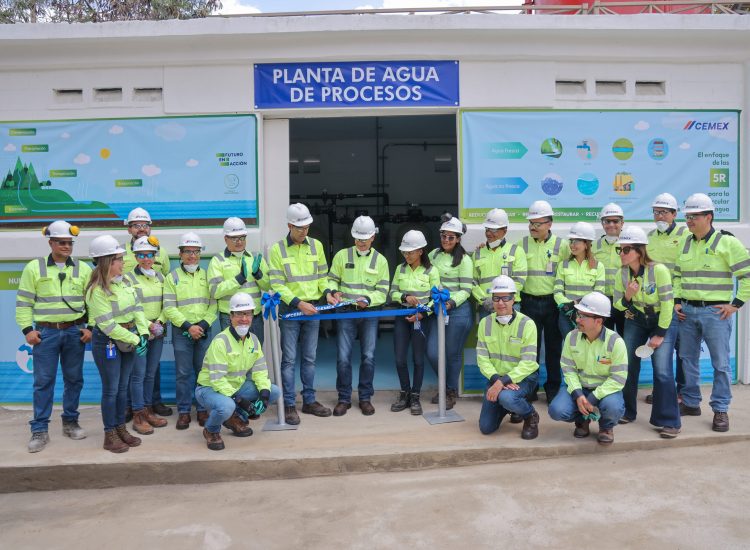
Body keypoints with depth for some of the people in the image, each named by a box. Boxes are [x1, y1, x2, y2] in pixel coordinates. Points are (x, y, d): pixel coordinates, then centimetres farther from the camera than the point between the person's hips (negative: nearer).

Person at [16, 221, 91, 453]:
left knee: (74, 379, 9)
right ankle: (39, 430, 9)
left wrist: (90, 327, -1)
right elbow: (23, 302, 1)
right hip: (45, 332, -2)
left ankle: (70, 422, 24)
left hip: (75, 331, 2)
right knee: (43, 381, 0)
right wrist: (27, 329, -6)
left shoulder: (83, 269, 5)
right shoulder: (34, 268, 0)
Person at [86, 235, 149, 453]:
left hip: (128, 339, 7)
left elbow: (137, 307, 5)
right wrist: (135, 339, -17)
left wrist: (143, 333, -8)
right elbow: (107, 325, -20)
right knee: (111, 389, 2)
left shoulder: (123, 281, 4)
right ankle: (110, 435, 15)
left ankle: (121, 428, 28)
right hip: (108, 342, -7)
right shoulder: (96, 290, -18)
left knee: (123, 387, 15)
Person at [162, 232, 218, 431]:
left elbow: (214, 304, 4)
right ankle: (183, 411, 12)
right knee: (183, 373, 2)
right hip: (181, 331, -2)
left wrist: (204, 323, -11)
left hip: (204, 330, 2)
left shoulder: (206, 276, 10)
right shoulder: (172, 277, 3)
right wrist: (188, 326, -13)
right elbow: (169, 308, -5)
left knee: (203, 371, 6)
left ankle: (202, 409, 16)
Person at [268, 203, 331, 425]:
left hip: (312, 308, 4)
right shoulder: (277, 249, -6)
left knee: (310, 357, 11)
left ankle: (309, 401, 22)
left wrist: (327, 292, -8)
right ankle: (289, 405, 10)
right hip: (289, 310, -4)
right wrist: (298, 303, -19)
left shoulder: (316, 245, 6)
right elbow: (277, 284, -10)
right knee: (289, 358, 1)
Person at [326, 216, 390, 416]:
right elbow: (332, 279, 10)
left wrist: (368, 300, -18)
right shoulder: (342, 255, 4)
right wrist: (333, 292, -12)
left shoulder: (380, 260, 5)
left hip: (370, 313, 1)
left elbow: (382, 291, 1)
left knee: (368, 356, 3)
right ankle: (344, 398, 12)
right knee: (343, 356, -2)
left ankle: (365, 398, 17)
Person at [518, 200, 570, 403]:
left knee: (554, 347, 8)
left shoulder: (561, 245, 1)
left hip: (553, 301, -1)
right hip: (529, 301, 1)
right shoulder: (522, 244, 5)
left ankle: (553, 389, 20)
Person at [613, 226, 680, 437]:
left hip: (662, 320, -5)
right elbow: (618, 305, -1)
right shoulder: (622, 273, -10)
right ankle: (627, 411, 21)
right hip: (635, 321, 5)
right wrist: (627, 297, -24)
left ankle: (668, 421, -1)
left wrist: (660, 334, -17)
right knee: (628, 366, 3)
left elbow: (667, 303, -20)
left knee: (662, 371, -14)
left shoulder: (658, 270, -25)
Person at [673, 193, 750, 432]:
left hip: (715, 311, -6)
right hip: (687, 311, 6)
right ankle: (690, 403, 25)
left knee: (720, 363, 1)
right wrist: (677, 301, 9)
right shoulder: (686, 243, 11)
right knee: (688, 359, 12)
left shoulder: (726, 241, -7)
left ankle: (720, 410, 11)